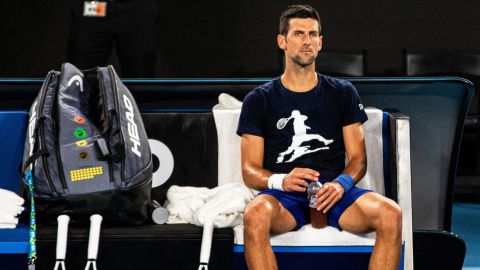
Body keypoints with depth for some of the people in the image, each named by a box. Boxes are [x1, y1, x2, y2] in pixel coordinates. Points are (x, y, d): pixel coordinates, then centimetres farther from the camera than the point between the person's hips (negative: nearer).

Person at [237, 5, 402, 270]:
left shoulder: (343, 93, 16)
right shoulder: (259, 100, 11)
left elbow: (358, 158, 12)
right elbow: (250, 171, 5)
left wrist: (342, 183, -11)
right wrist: (281, 181, -17)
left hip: (334, 196, 2)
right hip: (283, 197, -2)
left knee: (390, 213, -29)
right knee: (255, 215, -38)